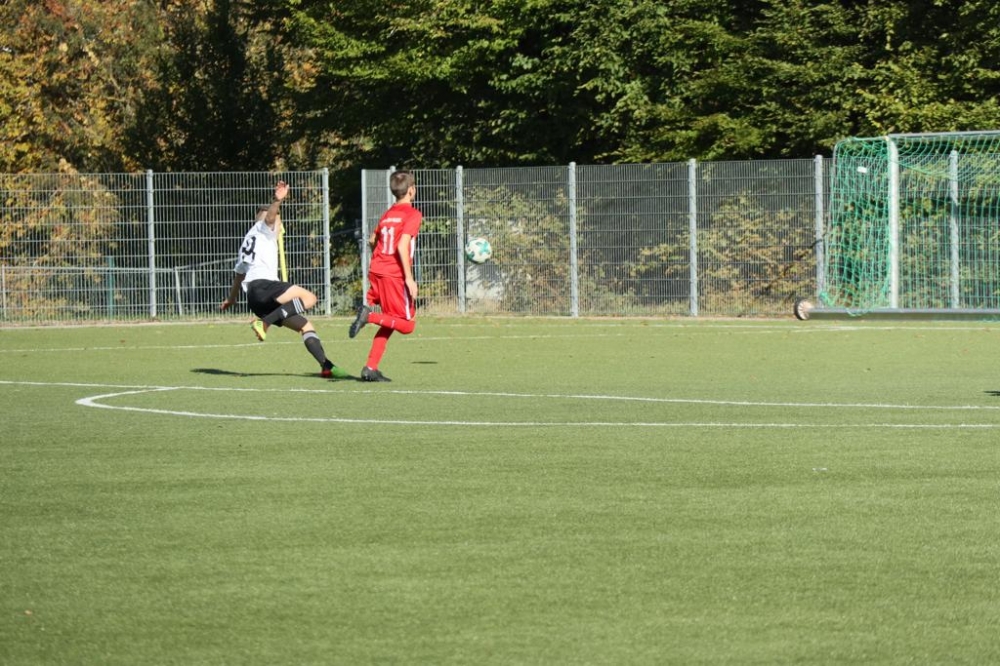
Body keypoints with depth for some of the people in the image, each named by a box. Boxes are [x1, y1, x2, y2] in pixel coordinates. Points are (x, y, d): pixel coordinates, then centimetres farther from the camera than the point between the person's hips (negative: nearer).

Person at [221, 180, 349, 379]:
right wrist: (277, 201, -34)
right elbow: (269, 216, -14)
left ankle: (326, 366, -2)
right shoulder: (263, 228, 11)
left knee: (305, 325, 8)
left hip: (253, 296, 9)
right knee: (308, 298, -26)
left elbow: (239, 272, 44)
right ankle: (265, 322, -27)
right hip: (262, 285, -9)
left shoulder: (247, 240, 36)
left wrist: (231, 299, 54)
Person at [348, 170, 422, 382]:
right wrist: (409, 279, -19)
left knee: (389, 323, 16)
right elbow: (402, 246, -19)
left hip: (377, 271, 8)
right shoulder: (413, 215, -8)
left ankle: (371, 368, 6)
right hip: (395, 275, -8)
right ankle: (369, 316, -20)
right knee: (407, 325, 1)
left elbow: (373, 241, 26)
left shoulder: (387, 214, 15)